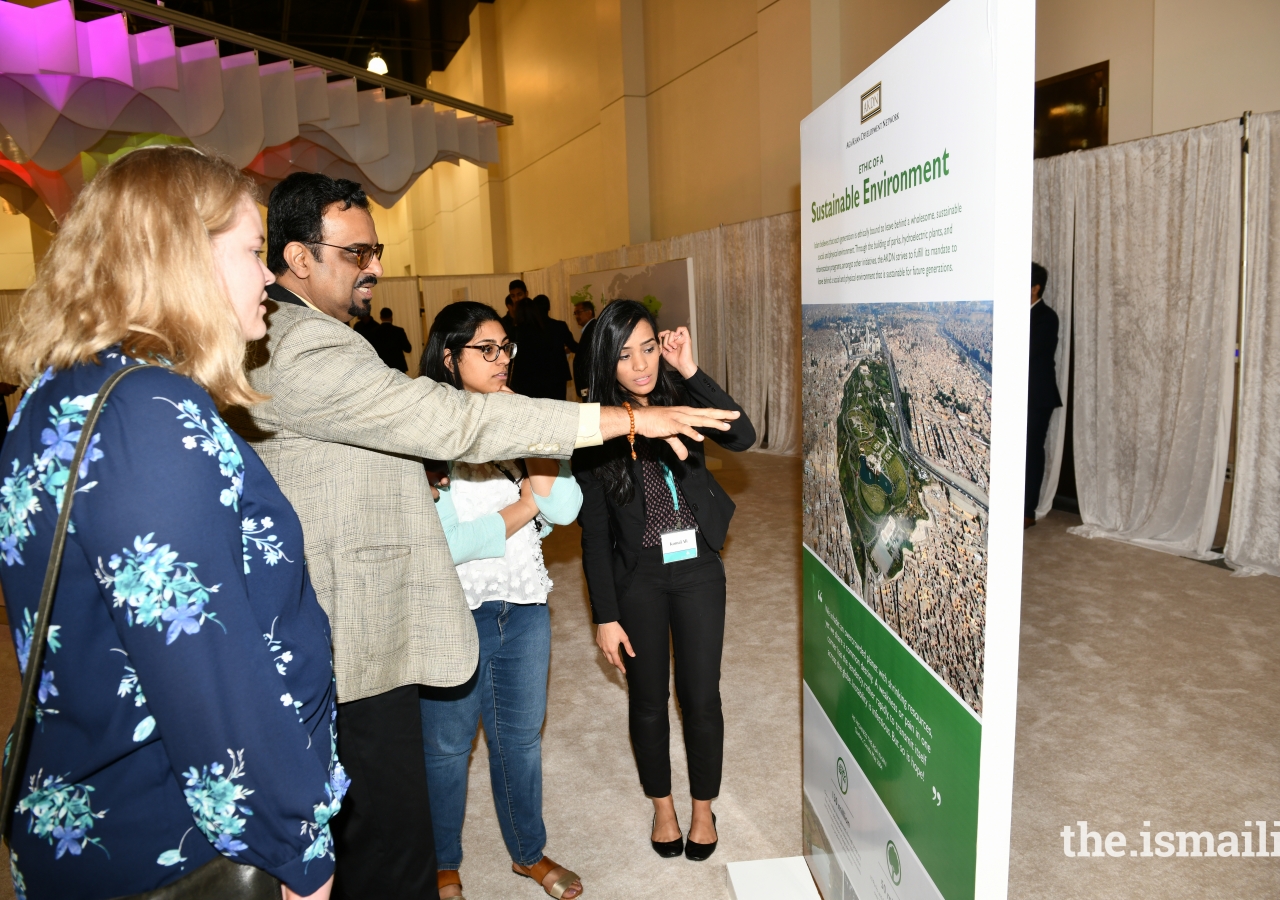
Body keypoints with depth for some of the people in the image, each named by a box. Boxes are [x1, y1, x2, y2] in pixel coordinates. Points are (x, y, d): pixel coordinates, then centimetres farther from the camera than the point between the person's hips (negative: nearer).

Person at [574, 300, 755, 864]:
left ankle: (703, 807, 34)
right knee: (648, 702, 14)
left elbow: (741, 437, -21)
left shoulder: (682, 403, -4)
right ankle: (662, 805, 39)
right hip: (638, 576, 0)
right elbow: (594, 531, -6)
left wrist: (691, 372, -23)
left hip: (697, 569, 1)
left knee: (701, 698, 9)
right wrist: (605, 615, -7)